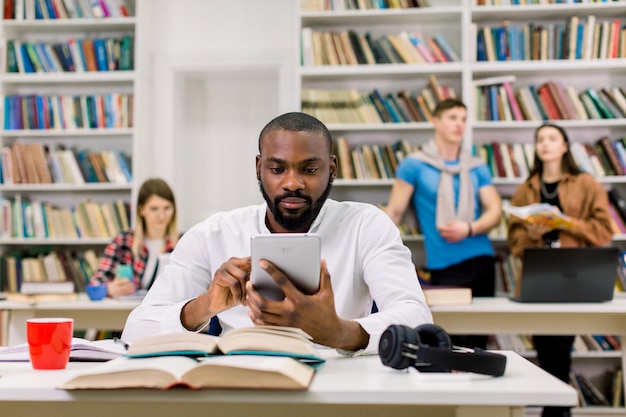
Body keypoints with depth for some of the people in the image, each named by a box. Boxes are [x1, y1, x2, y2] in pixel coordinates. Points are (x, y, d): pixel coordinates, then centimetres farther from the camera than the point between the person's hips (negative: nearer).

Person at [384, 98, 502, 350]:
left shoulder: (477, 168, 12)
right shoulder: (414, 165, 1)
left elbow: (495, 211, 6)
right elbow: (394, 213, 1)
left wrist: (469, 229, -14)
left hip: (482, 260, 4)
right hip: (443, 265, -4)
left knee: (477, 342, 6)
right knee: (452, 344, -5)